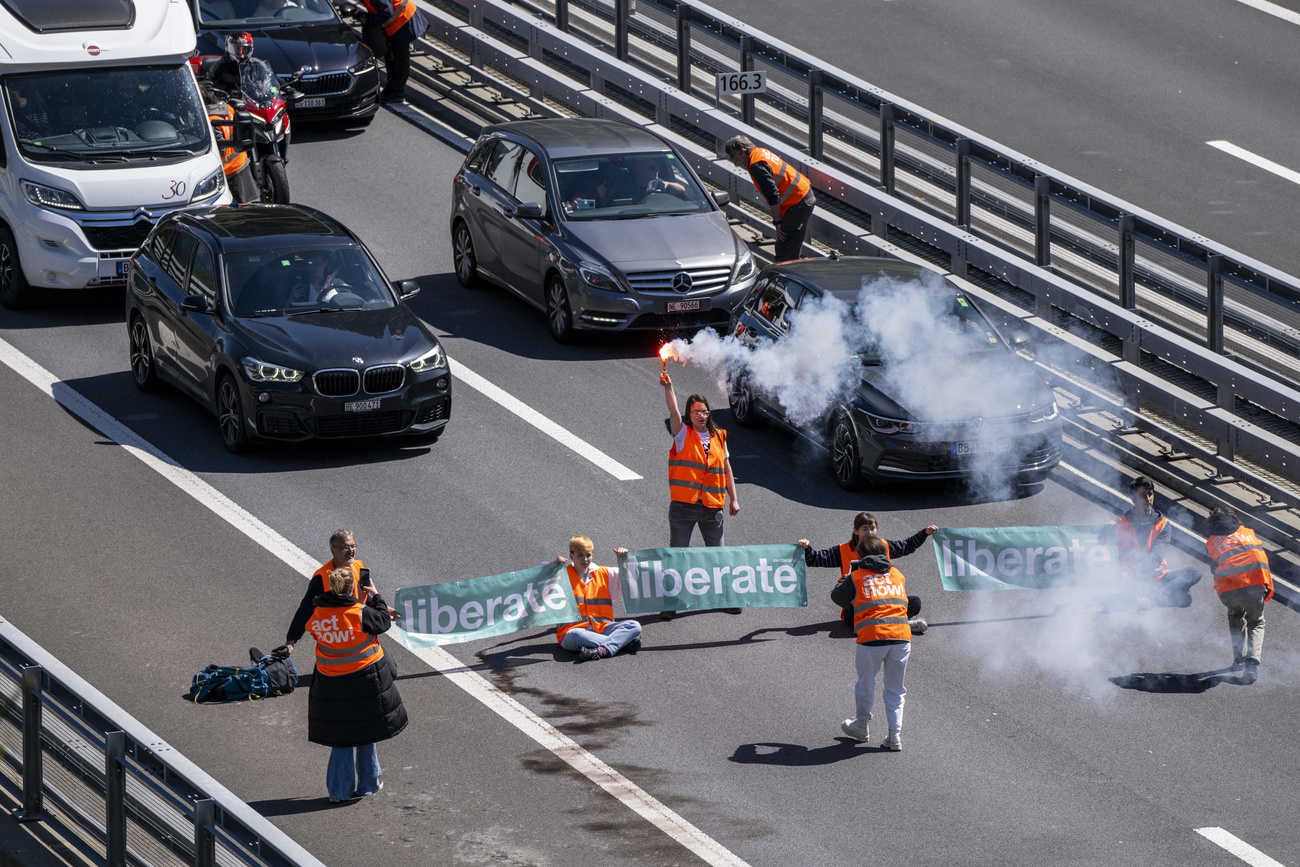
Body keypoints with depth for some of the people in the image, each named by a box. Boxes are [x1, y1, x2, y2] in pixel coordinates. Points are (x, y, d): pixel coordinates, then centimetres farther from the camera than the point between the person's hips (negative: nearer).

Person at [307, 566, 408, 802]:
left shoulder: (317, 614, -10)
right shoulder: (360, 613, -19)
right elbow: (383, 622, -3)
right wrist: (375, 596, 10)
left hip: (331, 683, 3)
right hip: (365, 680, -3)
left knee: (341, 735, 13)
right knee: (367, 731, 16)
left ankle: (338, 790, 10)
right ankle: (368, 783, 26)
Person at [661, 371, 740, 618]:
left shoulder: (719, 437, 11)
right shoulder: (683, 435, 0)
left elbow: (726, 469, 16)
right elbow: (673, 411, -16)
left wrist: (733, 499, 12)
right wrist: (668, 387, -31)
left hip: (712, 506, 3)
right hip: (683, 505, -3)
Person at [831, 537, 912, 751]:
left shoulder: (857, 577, 7)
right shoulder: (898, 575, 17)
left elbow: (838, 597, 17)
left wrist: (845, 579, 34)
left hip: (871, 637, -3)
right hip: (901, 636, 3)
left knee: (866, 685, 17)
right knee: (895, 689, 13)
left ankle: (861, 729, 33)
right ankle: (895, 735, 8)